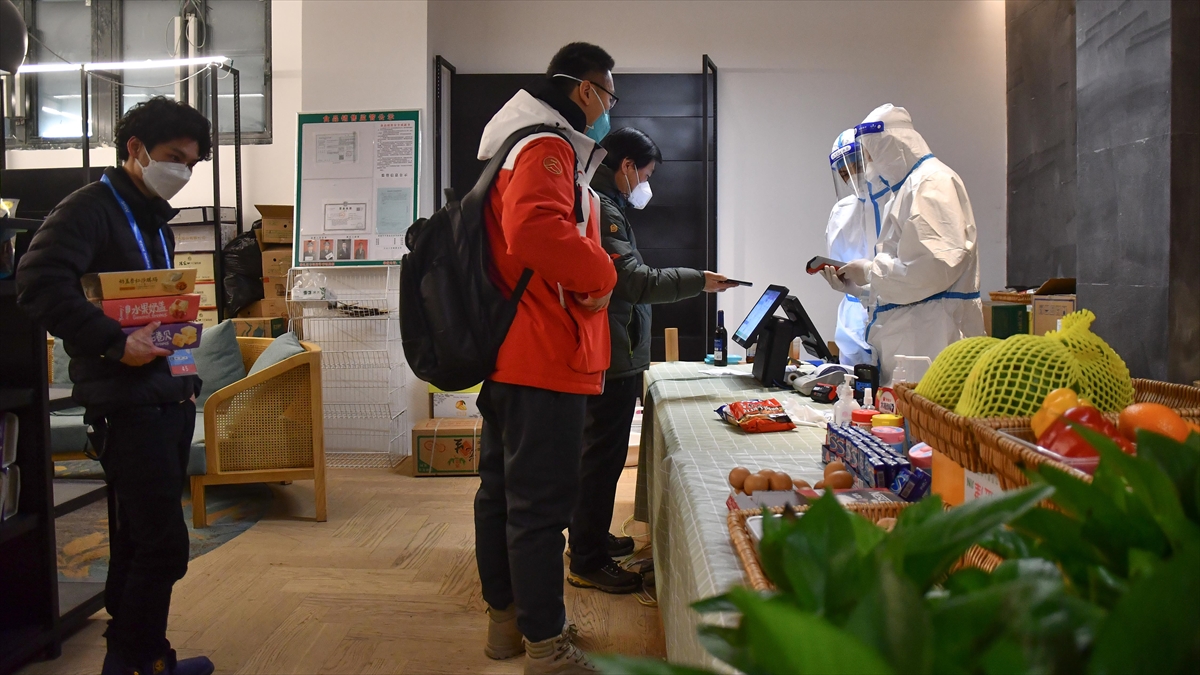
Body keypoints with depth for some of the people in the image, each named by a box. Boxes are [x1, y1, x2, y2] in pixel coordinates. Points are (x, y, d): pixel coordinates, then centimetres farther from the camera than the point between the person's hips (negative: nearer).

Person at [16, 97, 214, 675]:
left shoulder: (154, 219, 19)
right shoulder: (91, 208, -9)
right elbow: (40, 284, -25)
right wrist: (115, 343, -26)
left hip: (169, 399, 9)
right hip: (127, 405, -8)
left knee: (140, 539, 16)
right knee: (163, 544, -5)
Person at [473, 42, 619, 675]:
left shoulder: (521, 144, 21)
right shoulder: (548, 148, -14)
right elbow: (535, 229, -32)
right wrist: (601, 273, -18)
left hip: (506, 354, 11)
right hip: (544, 359, -11)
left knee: (502, 488, 17)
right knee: (541, 502, -3)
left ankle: (506, 615, 32)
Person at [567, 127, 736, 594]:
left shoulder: (599, 205, 18)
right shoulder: (602, 210, -17)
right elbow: (635, 281, -22)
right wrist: (699, 281, -15)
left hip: (607, 357, 11)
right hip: (612, 359, -11)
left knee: (597, 452, 19)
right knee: (601, 456, -5)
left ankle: (592, 538, 33)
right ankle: (588, 564, 4)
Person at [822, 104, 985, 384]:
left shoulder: (933, 182, -8)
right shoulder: (907, 187, 23)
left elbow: (936, 264, -20)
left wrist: (870, 270, -11)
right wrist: (853, 284, 14)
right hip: (904, 334, 9)